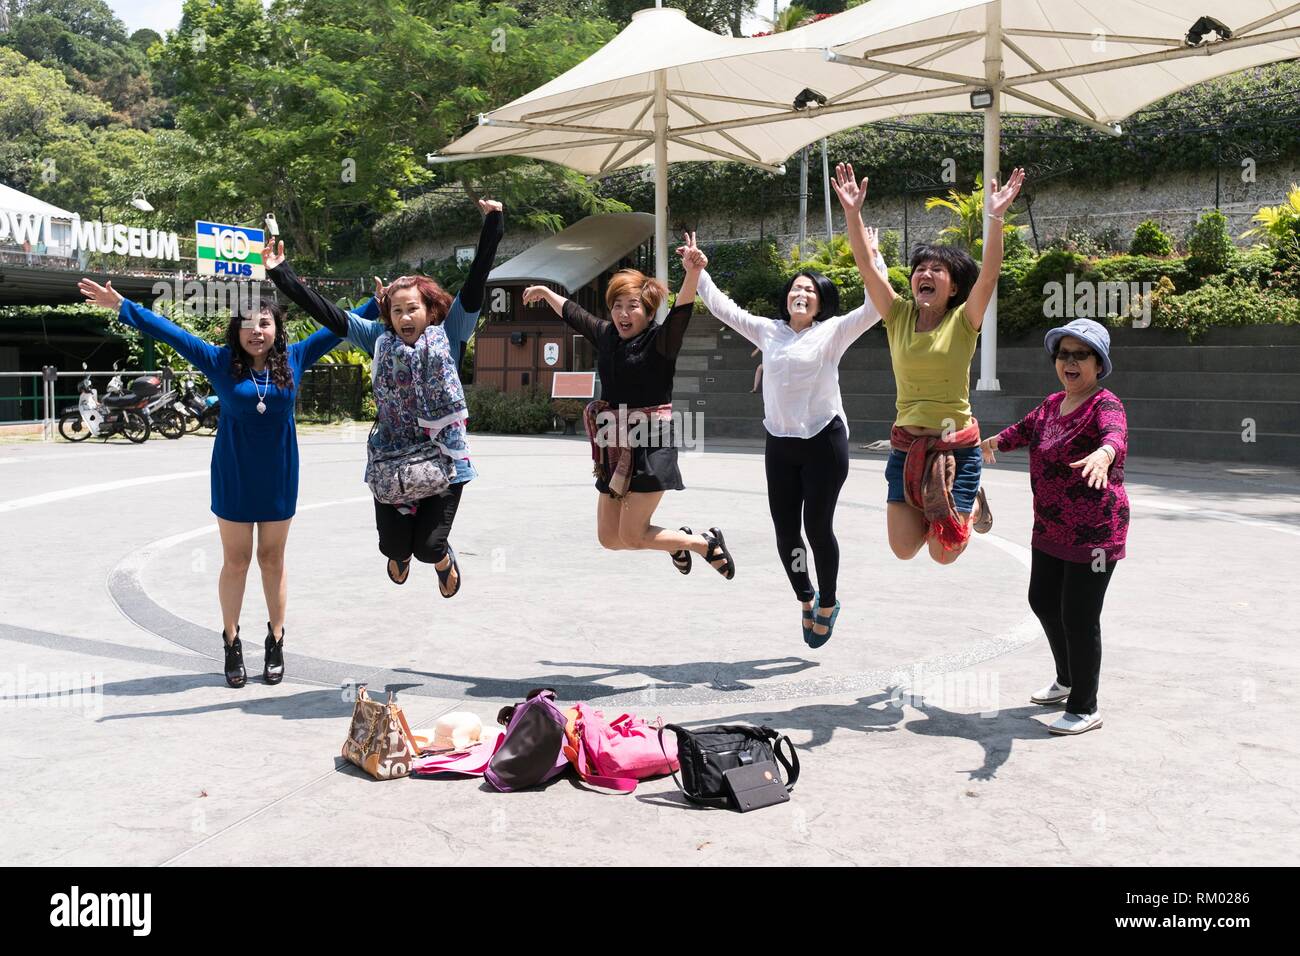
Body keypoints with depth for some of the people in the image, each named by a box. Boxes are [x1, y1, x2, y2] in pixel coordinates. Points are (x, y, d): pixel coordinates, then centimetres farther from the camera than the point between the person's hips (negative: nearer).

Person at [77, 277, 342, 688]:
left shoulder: (293, 359, -2)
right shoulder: (220, 361, -4)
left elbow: (340, 326, 3)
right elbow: (171, 332, -5)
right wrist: (122, 307, -9)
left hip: (278, 478, 1)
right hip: (234, 479, -1)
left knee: (272, 561, 10)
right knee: (235, 562, 8)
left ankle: (276, 643, 20)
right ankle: (232, 645, 18)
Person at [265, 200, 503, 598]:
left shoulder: (449, 335, -2)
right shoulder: (380, 340, 3)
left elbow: (475, 284, -8)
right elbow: (326, 312, 2)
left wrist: (492, 225, -13)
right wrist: (281, 273, -1)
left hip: (444, 459, -2)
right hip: (390, 459, 2)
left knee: (429, 546, -8)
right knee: (393, 546, 3)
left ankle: (445, 561, 31)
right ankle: (401, 554, 43)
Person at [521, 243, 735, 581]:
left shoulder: (660, 340, -9)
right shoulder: (605, 335, 9)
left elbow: (681, 313, -28)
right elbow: (573, 314, 26)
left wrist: (693, 270, -44)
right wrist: (545, 292, 39)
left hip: (651, 447, -7)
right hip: (614, 449, 8)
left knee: (631, 536, -6)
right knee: (609, 538, 10)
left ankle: (707, 543, 16)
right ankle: (678, 542, 36)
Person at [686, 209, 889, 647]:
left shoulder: (833, 332, -2)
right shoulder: (768, 331, 10)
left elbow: (877, 303, -14)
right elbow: (723, 308, 18)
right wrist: (698, 274, 9)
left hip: (824, 442, -4)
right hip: (779, 444, 4)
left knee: (817, 527, -1)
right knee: (785, 531, 6)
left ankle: (828, 603, 23)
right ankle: (806, 600, 29)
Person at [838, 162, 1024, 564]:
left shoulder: (963, 321, -5)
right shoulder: (899, 316, 2)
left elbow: (989, 274, -21)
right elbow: (866, 265, -6)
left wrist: (997, 218, -31)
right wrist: (853, 211, -15)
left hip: (956, 445, -3)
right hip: (906, 444, 3)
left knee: (944, 552, -1)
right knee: (903, 549, 1)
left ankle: (971, 506, 30)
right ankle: (932, 511, 32)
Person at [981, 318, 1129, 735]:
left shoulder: (1104, 404, -17)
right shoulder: (1053, 403, 8)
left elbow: (1116, 436, -39)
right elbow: (1025, 428, 27)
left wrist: (1103, 454, -60)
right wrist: (994, 442, 40)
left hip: (1094, 534, -9)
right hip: (1050, 530, 9)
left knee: (1079, 618, -4)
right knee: (1042, 601, 21)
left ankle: (1084, 709, 13)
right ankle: (1067, 680, 43)